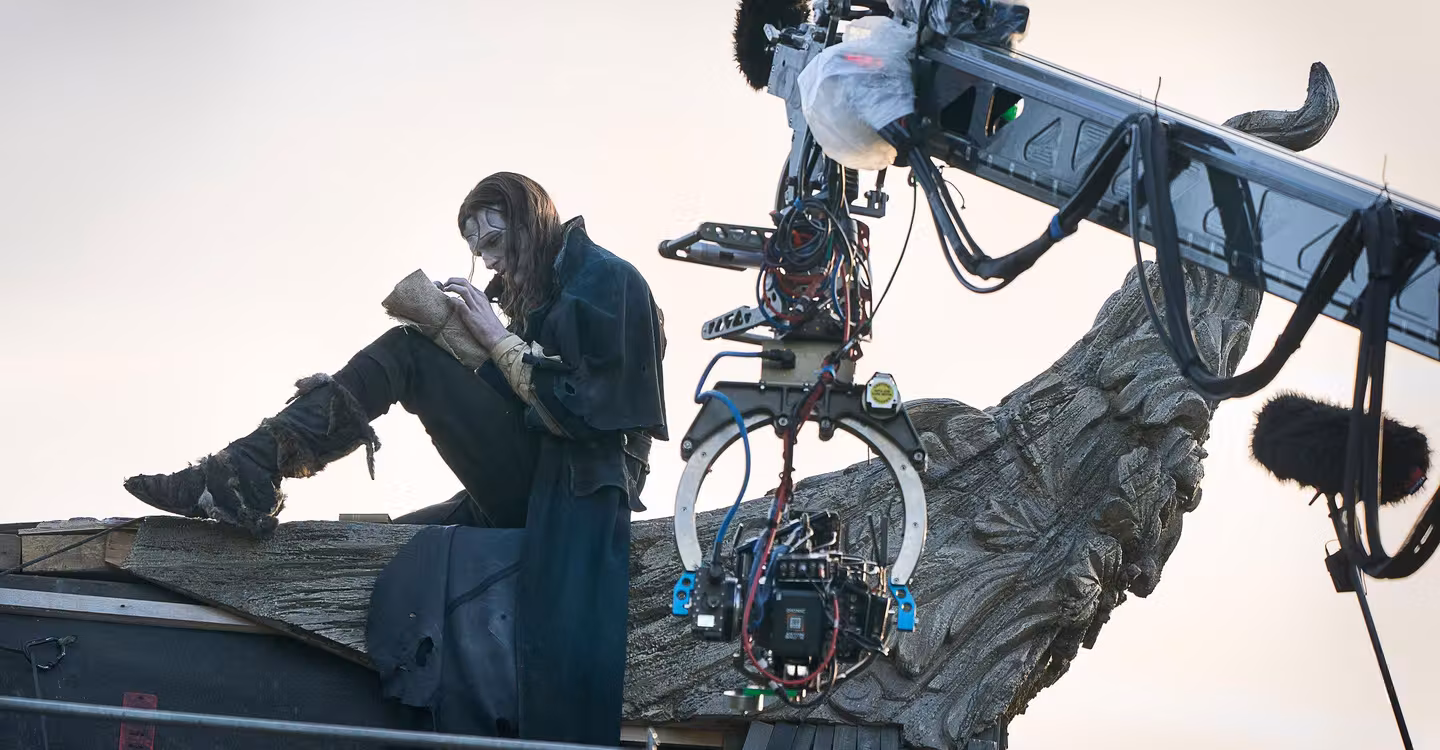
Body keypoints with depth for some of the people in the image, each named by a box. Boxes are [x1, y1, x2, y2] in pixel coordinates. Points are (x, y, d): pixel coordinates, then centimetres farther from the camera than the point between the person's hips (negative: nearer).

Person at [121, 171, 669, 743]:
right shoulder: (544, 292, 26)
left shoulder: (606, 278, -2)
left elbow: (575, 410, -14)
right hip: (526, 493, 9)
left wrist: (495, 336, -8)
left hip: (569, 491, -9)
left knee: (408, 352, -17)